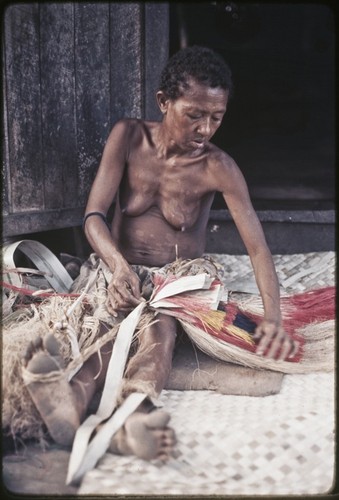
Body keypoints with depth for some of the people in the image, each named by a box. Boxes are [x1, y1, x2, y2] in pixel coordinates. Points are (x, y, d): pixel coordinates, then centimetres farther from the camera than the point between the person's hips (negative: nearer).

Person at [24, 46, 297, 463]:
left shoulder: (218, 168, -8)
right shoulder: (128, 137, -4)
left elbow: (257, 247, -12)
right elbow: (93, 215, -11)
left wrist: (273, 317, -29)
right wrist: (118, 266, -33)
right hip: (123, 276, 2)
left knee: (161, 329, -37)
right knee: (111, 321, -35)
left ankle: (127, 421, -63)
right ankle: (73, 400, -62)